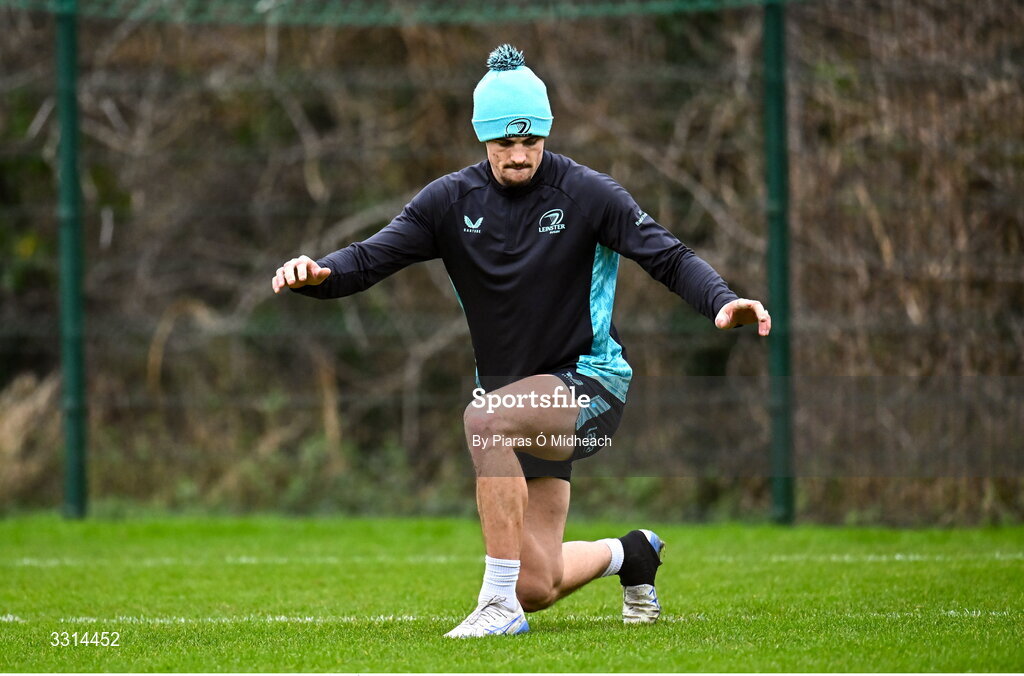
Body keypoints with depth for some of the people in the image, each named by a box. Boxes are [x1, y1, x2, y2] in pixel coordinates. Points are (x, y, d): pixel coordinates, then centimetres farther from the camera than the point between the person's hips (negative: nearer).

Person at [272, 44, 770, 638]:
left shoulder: (586, 193, -9)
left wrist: (721, 301, -34)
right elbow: (372, 257, -4)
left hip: (588, 382, -5)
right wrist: (318, 273, -26)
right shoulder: (451, 200, 1)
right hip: (512, 393, 5)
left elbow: (669, 256, -14)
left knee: (486, 417, -37)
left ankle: (500, 602, -31)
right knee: (537, 588, 1)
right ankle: (630, 554, 37)